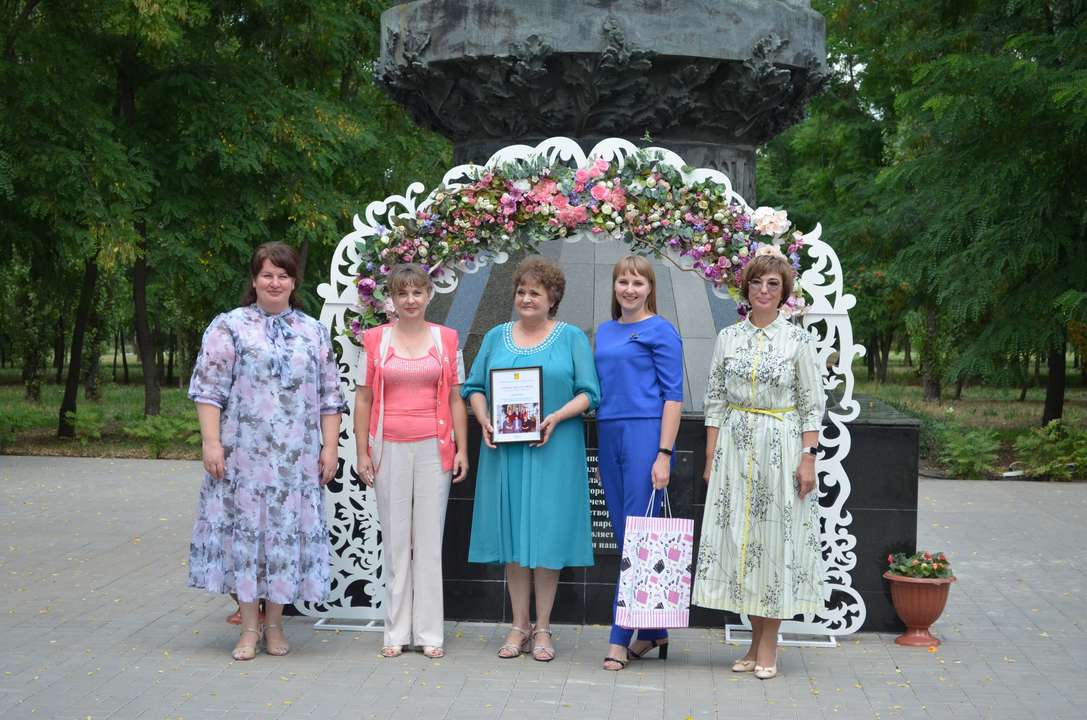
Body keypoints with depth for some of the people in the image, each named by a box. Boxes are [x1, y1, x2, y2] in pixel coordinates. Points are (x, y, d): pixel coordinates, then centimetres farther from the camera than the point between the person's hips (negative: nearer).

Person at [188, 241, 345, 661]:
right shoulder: (229, 327, 4)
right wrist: (212, 442, -11)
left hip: (296, 457, 2)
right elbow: (209, 389, -2)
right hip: (244, 452, -2)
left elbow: (330, 396, 12)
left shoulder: (314, 333, 13)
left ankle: (274, 626, 15)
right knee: (245, 528, 0)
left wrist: (330, 447, 4)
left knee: (288, 532, 3)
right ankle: (249, 628, 10)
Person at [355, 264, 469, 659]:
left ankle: (429, 632, 8)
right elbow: (363, 398, 5)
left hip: (433, 448, 0)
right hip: (390, 448, 0)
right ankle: (397, 631, 12)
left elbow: (455, 398, 7)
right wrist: (363, 452, 0)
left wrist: (461, 449, 1)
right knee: (395, 540, 4)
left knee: (430, 539, 2)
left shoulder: (446, 339, 6)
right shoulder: (376, 339, 5)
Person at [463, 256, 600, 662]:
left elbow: (588, 392, -2)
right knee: (511, 535, 4)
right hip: (504, 450, 3)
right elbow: (474, 387, 13)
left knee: (547, 534, -1)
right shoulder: (496, 337, 13)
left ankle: (542, 629, 9)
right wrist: (484, 419, -6)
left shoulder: (572, 337, 3)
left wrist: (556, 417, -16)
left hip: (552, 450, -3)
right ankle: (519, 627, 14)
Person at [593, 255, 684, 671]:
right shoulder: (604, 332, 17)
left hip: (645, 436, -7)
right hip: (609, 436, 7)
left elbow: (673, 396, -7)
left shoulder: (661, 331, -3)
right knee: (625, 539, 9)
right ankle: (653, 633, 20)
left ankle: (621, 639, -5)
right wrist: (599, 452, 16)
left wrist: (664, 454, -13)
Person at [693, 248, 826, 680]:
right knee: (739, 539, 4)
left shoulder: (798, 340, -1)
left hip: (781, 449, -3)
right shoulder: (728, 338, 6)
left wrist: (808, 459, -9)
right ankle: (756, 642, 16)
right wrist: (711, 458, 3)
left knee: (776, 540, 0)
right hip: (735, 448, 3)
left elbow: (812, 406, -1)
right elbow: (714, 401, 8)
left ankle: (769, 644, 9)